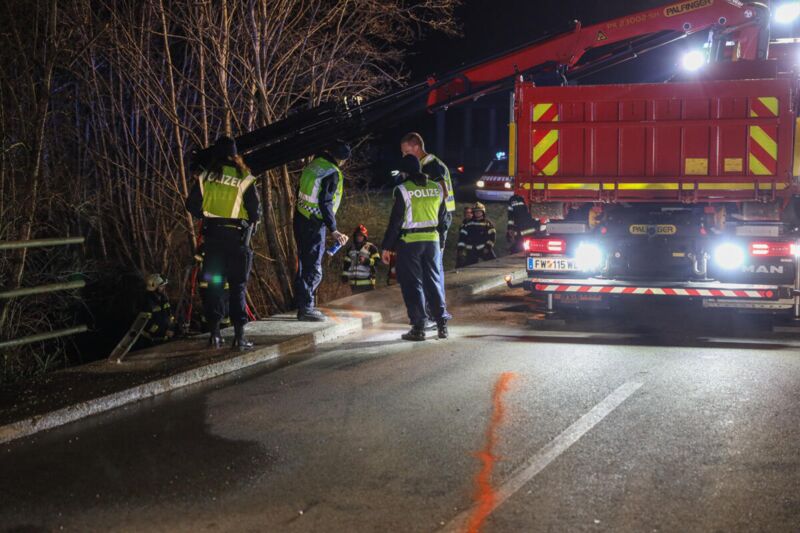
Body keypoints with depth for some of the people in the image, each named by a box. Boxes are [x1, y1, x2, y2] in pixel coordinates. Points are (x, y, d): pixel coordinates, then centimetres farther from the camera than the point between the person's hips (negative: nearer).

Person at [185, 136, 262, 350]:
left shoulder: (206, 176, 1)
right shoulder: (244, 178, -6)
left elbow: (192, 205, 4)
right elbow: (256, 211, -6)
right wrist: (251, 222, 16)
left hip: (212, 235, 2)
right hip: (237, 236, -2)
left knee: (214, 283, 9)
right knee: (238, 286, 3)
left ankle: (214, 332, 7)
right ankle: (239, 335, -1)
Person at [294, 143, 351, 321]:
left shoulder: (314, 164, 10)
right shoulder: (332, 173, -16)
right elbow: (325, 204, -21)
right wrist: (333, 230, -16)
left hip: (300, 218, 9)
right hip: (314, 224, -9)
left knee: (304, 264, 14)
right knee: (313, 268, -3)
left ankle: (303, 306, 19)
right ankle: (306, 309, -3)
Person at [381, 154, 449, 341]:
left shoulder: (403, 190, -10)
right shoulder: (437, 188, 6)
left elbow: (396, 221, -9)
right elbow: (443, 217, 12)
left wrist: (387, 247, -3)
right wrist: (440, 240, 22)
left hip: (410, 242, -5)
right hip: (432, 241, 5)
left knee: (412, 284, 2)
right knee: (433, 282, 13)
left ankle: (418, 328, 0)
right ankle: (442, 324, 12)